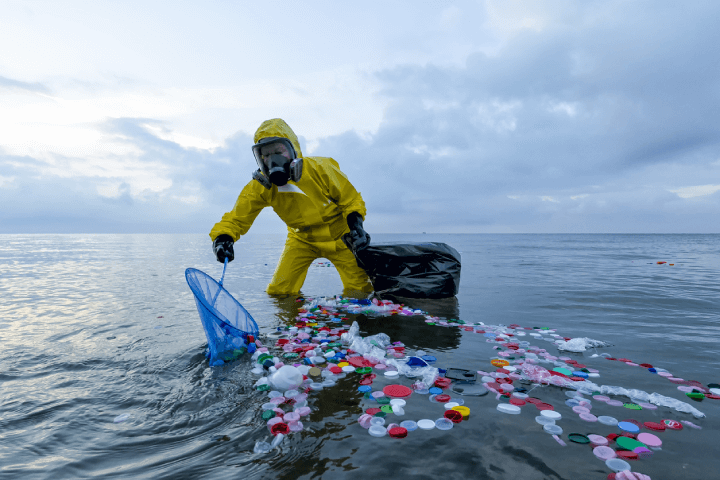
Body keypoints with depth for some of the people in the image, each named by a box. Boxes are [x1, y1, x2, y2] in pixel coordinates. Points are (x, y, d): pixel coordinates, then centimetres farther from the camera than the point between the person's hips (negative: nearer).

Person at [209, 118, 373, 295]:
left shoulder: (319, 169, -25)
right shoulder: (261, 186, -17)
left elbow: (352, 199, -13)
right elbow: (237, 217, -14)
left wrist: (355, 224, -30)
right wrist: (223, 237, -34)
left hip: (337, 235, -2)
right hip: (302, 239, 3)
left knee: (360, 290, -7)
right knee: (278, 293, -3)